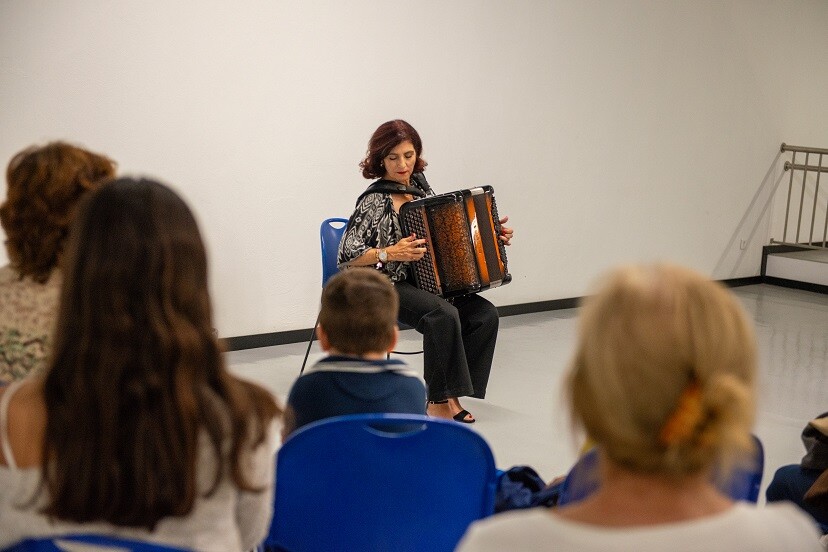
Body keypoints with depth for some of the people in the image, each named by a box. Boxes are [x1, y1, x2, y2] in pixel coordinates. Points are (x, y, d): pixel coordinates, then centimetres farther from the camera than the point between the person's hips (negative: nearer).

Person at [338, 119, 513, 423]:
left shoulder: (421, 188, 9)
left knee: (485, 314, -15)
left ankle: (450, 394, -5)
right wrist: (390, 253, -26)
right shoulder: (374, 201, -11)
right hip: (389, 287, -7)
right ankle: (439, 401, -17)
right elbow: (347, 255, -15)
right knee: (444, 314, -33)